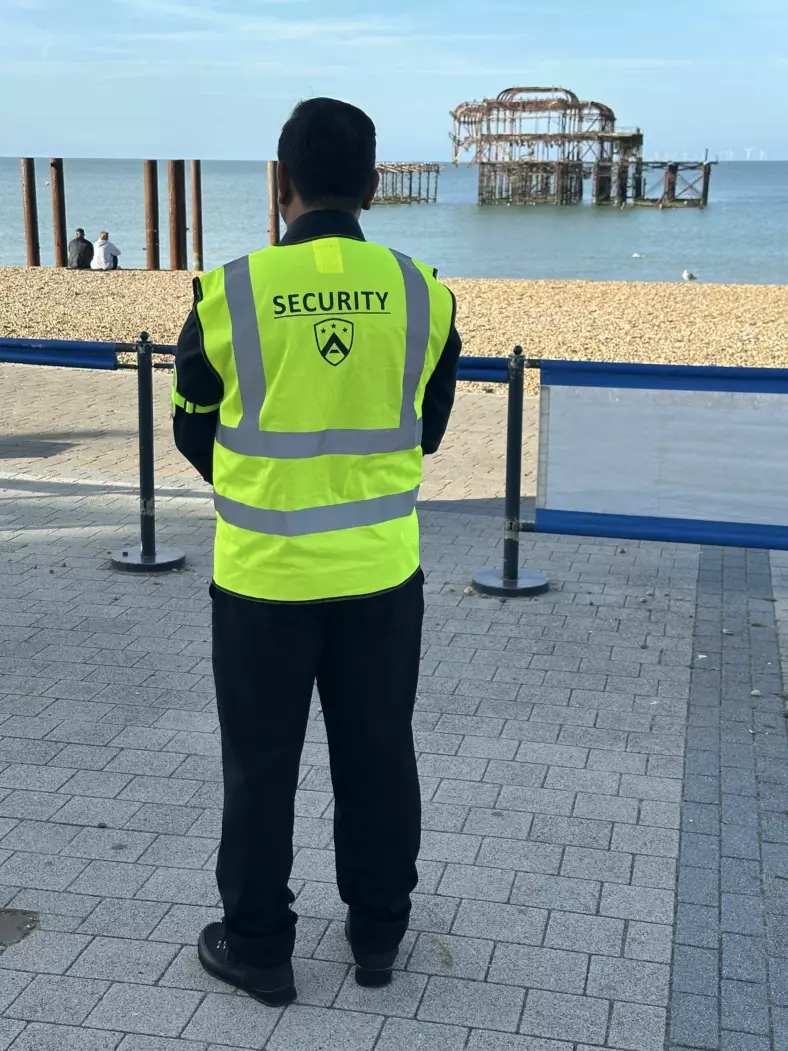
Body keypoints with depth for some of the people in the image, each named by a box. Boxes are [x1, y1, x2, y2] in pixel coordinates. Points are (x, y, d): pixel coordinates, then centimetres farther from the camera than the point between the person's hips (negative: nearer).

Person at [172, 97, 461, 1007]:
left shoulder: (228, 292, -11)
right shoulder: (422, 293, -5)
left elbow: (194, 430, 2)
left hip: (262, 574, -2)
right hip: (382, 574, 2)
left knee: (261, 769, 13)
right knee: (378, 760, 17)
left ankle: (257, 949, 27)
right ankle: (378, 935, 31)